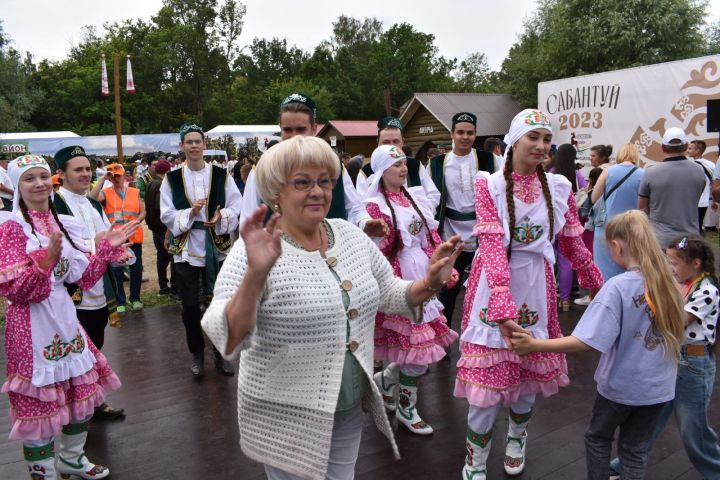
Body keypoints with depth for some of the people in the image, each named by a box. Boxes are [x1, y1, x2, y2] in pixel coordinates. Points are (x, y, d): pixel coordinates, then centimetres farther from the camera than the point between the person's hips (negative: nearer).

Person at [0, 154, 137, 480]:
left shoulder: (61, 223, 8)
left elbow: (84, 277, 9)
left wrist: (108, 246, 1)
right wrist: (47, 258, -33)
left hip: (64, 316, 7)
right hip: (33, 324, -7)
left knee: (82, 393, 18)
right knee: (40, 404, 3)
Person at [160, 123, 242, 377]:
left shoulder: (221, 175, 0)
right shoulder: (171, 179, 1)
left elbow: (236, 208, -1)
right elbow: (167, 215, -2)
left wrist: (221, 217, -21)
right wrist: (190, 213, -19)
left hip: (217, 248, 0)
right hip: (186, 250, 0)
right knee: (190, 307, 6)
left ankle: (220, 355, 23)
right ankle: (197, 355, 25)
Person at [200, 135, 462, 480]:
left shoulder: (351, 235, -1)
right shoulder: (255, 251, -19)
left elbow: (390, 296, 9)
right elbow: (226, 339, -29)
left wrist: (431, 284, -9)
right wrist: (256, 273, -43)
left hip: (351, 408, 6)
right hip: (287, 419, -5)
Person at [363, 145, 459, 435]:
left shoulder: (415, 198, 11)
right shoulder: (376, 206, -10)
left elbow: (432, 237, 15)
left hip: (422, 278, 7)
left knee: (418, 344, 11)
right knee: (418, 345, -2)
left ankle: (385, 380, 34)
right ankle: (406, 408, 18)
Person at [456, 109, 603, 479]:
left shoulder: (559, 188, 3)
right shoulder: (489, 186, -8)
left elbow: (572, 243, 15)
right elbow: (492, 247, -19)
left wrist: (596, 282, 24)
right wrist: (503, 306, -28)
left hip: (537, 287, 4)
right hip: (495, 288, -3)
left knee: (530, 372, 15)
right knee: (489, 375, -1)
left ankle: (517, 438, 44)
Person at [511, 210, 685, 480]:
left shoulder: (618, 287, -25)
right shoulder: (667, 282, -5)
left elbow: (587, 342, -30)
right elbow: (674, 332, 11)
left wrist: (534, 345, -27)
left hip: (621, 385, -5)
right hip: (658, 386, 5)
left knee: (598, 438, 22)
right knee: (636, 450, 20)